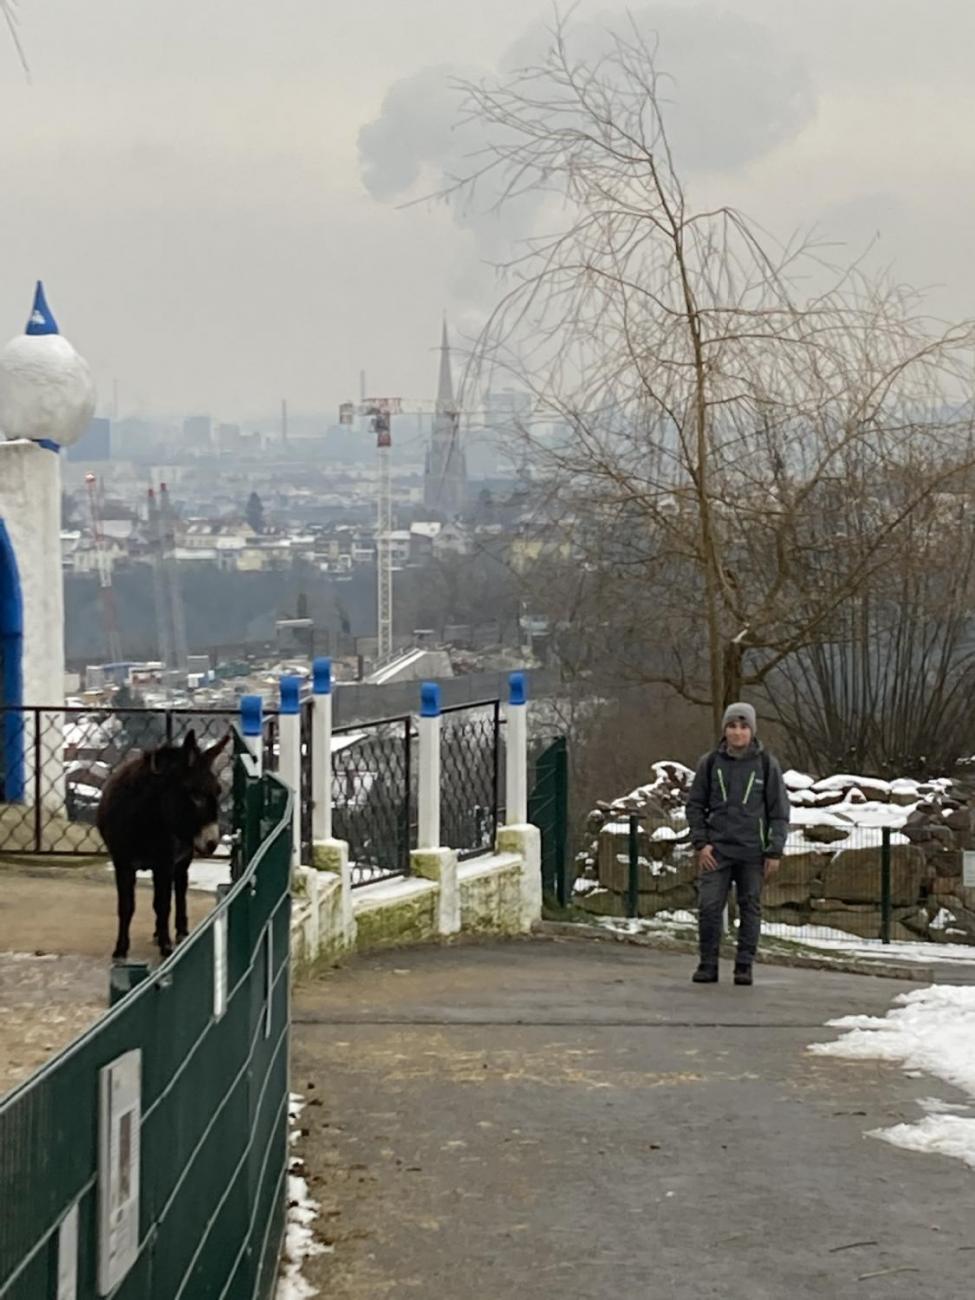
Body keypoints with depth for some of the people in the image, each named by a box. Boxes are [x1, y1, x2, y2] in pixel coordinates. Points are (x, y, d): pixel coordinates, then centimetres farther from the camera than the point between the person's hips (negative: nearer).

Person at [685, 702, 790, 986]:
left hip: (752, 850, 0)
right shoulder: (710, 763, 2)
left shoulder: (766, 764, 0)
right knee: (709, 906, -6)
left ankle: (744, 966, 10)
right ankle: (708, 965, 3)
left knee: (750, 907, 3)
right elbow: (695, 805, 8)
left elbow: (779, 811, 3)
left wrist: (775, 852, -3)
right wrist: (701, 843, -2)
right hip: (717, 849, 0)